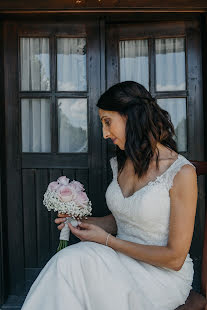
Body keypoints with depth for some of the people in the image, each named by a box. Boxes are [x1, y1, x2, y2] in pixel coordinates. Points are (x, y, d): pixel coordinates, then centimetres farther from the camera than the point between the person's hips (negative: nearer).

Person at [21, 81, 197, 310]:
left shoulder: (182, 172, -17)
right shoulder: (121, 163, 5)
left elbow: (175, 258, -15)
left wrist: (107, 240, -14)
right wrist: (83, 221, -2)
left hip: (165, 276, -5)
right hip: (123, 262, 6)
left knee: (72, 260, -26)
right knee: (67, 261, -25)